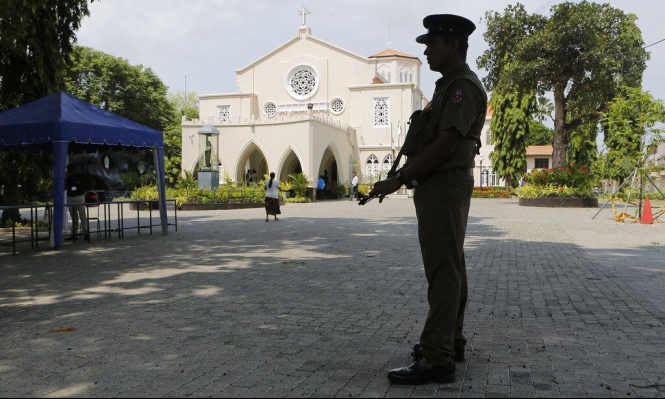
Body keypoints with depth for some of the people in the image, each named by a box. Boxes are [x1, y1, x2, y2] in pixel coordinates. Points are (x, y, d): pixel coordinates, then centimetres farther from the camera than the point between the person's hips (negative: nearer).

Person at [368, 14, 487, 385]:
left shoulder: (463, 85, -13)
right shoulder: (451, 85, 19)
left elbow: (446, 144, -22)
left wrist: (399, 179, -20)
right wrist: (407, 175, 13)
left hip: (444, 186, -11)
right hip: (441, 185, 11)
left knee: (443, 272, -11)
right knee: (449, 268, 14)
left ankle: (437, 359, -10)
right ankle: (451, 342, 24)